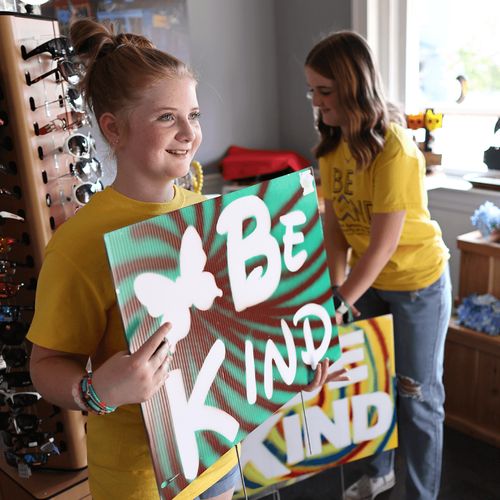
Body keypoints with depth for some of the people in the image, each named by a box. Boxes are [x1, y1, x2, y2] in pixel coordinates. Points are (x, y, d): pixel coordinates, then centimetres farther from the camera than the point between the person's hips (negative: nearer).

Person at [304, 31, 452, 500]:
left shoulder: (394, 149, -27)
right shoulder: (331, 143, -5)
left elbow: (383, 245, -28)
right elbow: (333, 223, -6)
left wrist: (341, 304, -25)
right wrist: (337, 286, -15)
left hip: (417, 282, -6)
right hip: (368, 279, 7)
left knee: (417, 395, 7)